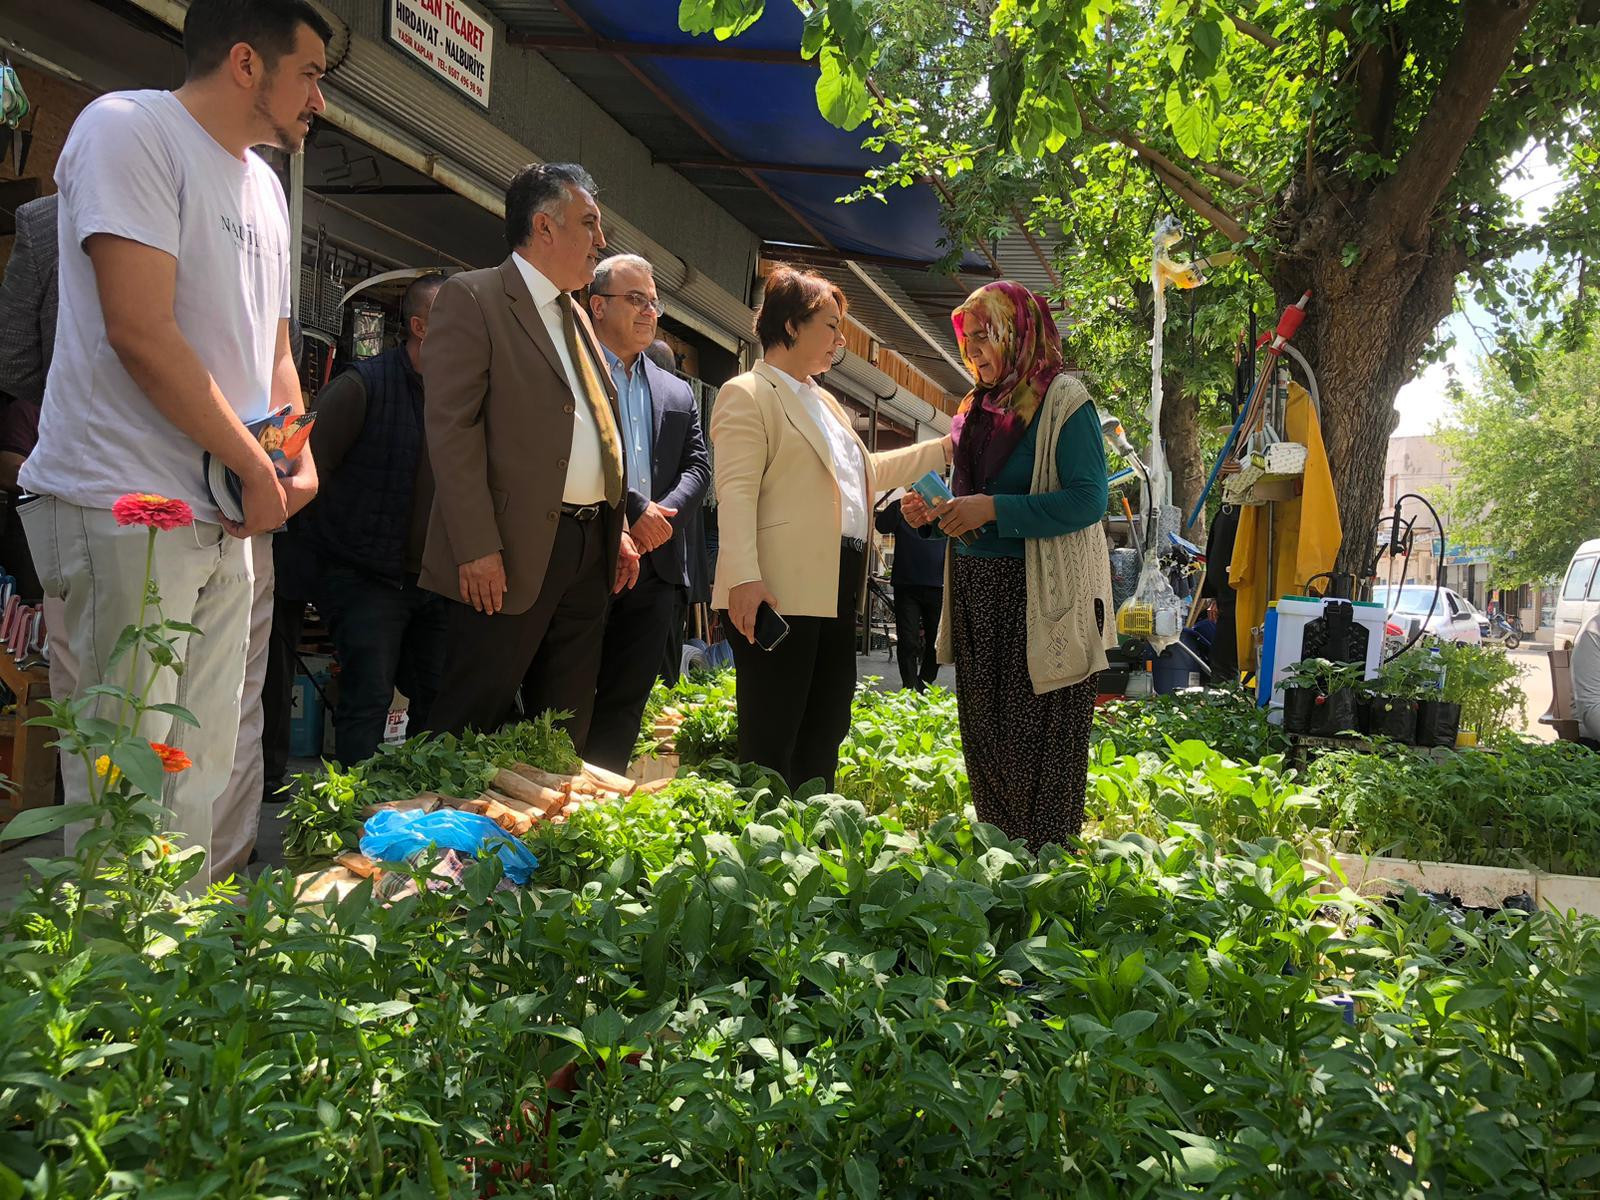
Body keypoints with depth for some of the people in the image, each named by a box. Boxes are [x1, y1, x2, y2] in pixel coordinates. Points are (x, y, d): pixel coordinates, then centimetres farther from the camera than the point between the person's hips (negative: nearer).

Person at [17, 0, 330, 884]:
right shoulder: (129, 129, -7)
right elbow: (140, 330, -17)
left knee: (204, 771, 10)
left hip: (227, 516, 8)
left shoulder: (264, 186, 19)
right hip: (124, 509, -8)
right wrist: (256, 470, -11)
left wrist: (300, 457, 7)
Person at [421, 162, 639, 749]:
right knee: (473, 722, -2)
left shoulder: (575, 315, 20)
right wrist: (477, 548, -20)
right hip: (514, 551, -8)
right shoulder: (472, 297, -5)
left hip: (590, 547, 8)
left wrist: (617, 529, 15)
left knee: (565, 729, 13)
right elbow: (451, 427, -13)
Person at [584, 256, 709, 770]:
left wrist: (663, 516, -7)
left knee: (625, 702, 8)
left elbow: (698, 467, 12)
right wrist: (633, 511, -14)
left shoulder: (677, 394, 21)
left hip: (654, 567, 6)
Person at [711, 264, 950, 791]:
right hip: (780, 594, -9)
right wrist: (743, 578, -26)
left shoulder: (825, 402, 24)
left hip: (836, 589, 10)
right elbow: (736, 492, -16)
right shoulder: (747, 394, -5)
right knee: (771, 739, -5)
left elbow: (866, 474, 32)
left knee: (826, 729, 13)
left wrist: (944, 449, 29)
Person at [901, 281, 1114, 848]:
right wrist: (936, 511, 3)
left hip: (1042, 598, -8)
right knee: (984, 738, 13)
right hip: (976, 591, 8)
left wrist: (993, 510, -22)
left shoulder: (1063, 401, -8)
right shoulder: (977, 407, 15)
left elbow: (1088, 500, -18)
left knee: (1039, 743, -4)